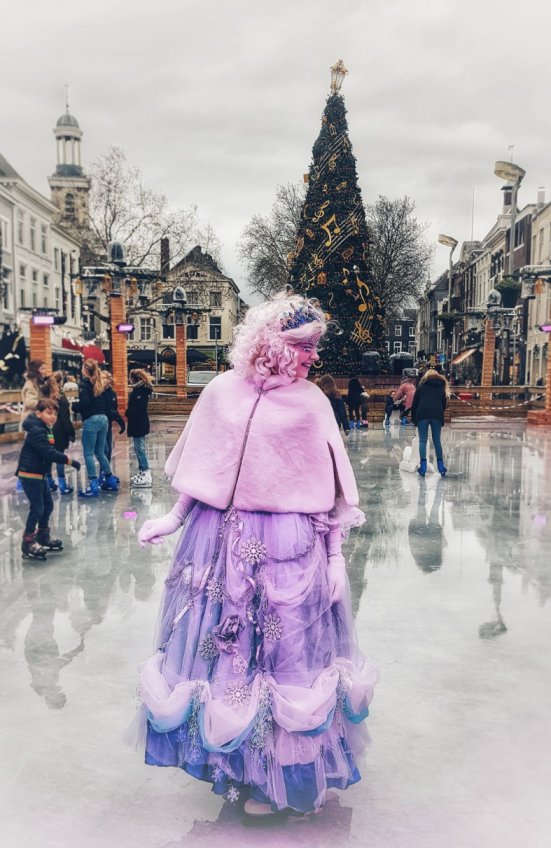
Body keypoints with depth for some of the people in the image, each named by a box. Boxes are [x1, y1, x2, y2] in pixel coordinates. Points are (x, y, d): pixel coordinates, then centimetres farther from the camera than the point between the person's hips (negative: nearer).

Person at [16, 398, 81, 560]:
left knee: (48, 505, 17)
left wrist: (65, 459, 1)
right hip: (30, 474, -10)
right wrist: (70, 461, -27)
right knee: (37, 508, -6)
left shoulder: (45, 429, 10)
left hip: (39, 474, 10)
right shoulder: (37, 431, -21)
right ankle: (28, 544, 4)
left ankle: (43, 537, 32)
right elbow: (49, 453, -29)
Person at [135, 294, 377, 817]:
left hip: (285, 549, -2)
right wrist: (174, 519, 8)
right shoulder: (222, 391, 0)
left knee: (280, 654, 8)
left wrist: (335, 555, -3)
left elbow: (327, 489, -2)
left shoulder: (310, 402, -4)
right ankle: (233, 762, 37)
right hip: (221, 542, 2)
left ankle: (274, 775, 29)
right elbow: (201, 469, 8)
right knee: (221, 646, 13)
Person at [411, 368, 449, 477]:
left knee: (422, 441, 2)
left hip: (422, 414, -1)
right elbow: (444, 405, 20)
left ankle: (423, 467, -4)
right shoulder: (442, 388, 23)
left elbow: (415, 404, 14)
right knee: (437, 441, 10)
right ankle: (441, 467, 12)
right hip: (437, 415, 2)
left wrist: (413, 419, 19)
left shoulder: (422, 387, 19)